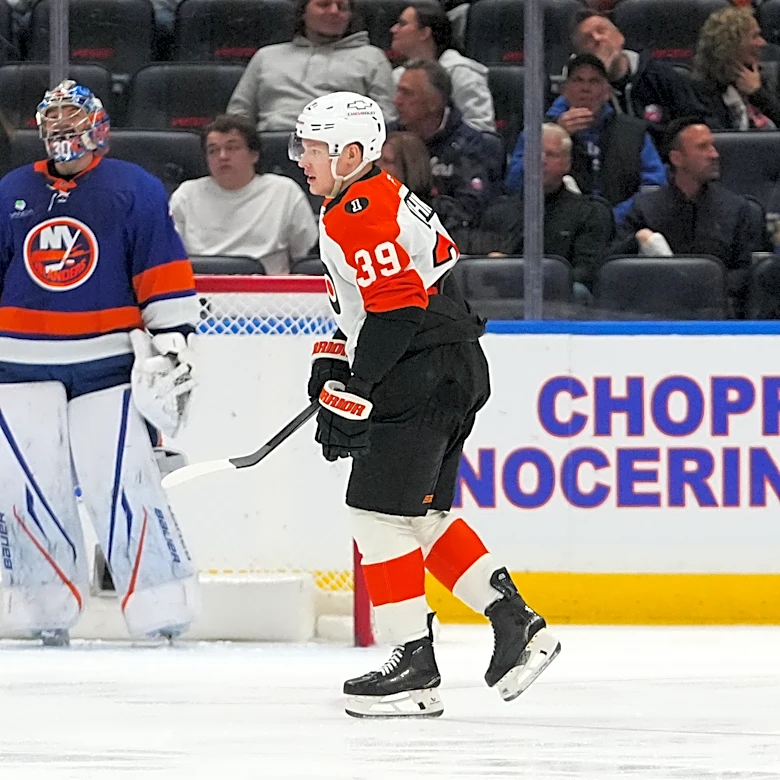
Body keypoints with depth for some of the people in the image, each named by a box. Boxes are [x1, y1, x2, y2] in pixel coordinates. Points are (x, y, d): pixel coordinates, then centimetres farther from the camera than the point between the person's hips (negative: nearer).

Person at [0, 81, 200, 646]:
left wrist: (172, 346, -4)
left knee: (121, 485, -10)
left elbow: (165, 279, 1)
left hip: (108, 362, -3)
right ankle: (48, 612, 13)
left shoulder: (135, 191, 2)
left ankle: (163, 607, -4)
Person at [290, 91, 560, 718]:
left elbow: (395, 312, -22)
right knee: (422, 513, 15)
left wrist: (351, 400, -20)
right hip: (455, 370, 11)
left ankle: (414, 667, -6)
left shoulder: (360, 213, -15)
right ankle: (516, 624, 13)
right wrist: (333, 363, 20)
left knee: (380, 508, -7)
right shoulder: (378, 198, 19)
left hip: (425, 378, -11)